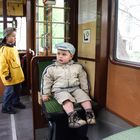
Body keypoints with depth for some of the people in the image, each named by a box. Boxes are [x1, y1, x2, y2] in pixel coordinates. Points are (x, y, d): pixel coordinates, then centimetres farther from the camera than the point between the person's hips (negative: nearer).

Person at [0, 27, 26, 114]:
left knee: (17, 89, 19)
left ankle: (16, 102, 38)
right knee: (9, 91, 1)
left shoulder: (13, 47, 11)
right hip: (10, 76, -9)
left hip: (17, 74, 9)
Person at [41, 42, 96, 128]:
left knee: (84, 97, -24)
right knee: (66, 99, -33)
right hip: (60, 90, -2)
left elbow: (83, 80, 15)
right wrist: (45, 94, 5)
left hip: (75, 88, 3)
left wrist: (85, 91, 12)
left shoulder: (78, 67, 9)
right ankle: (73, 116, -46)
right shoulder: (51, 68, 6)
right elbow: (46, 81, 9)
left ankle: (89, 114, -25)